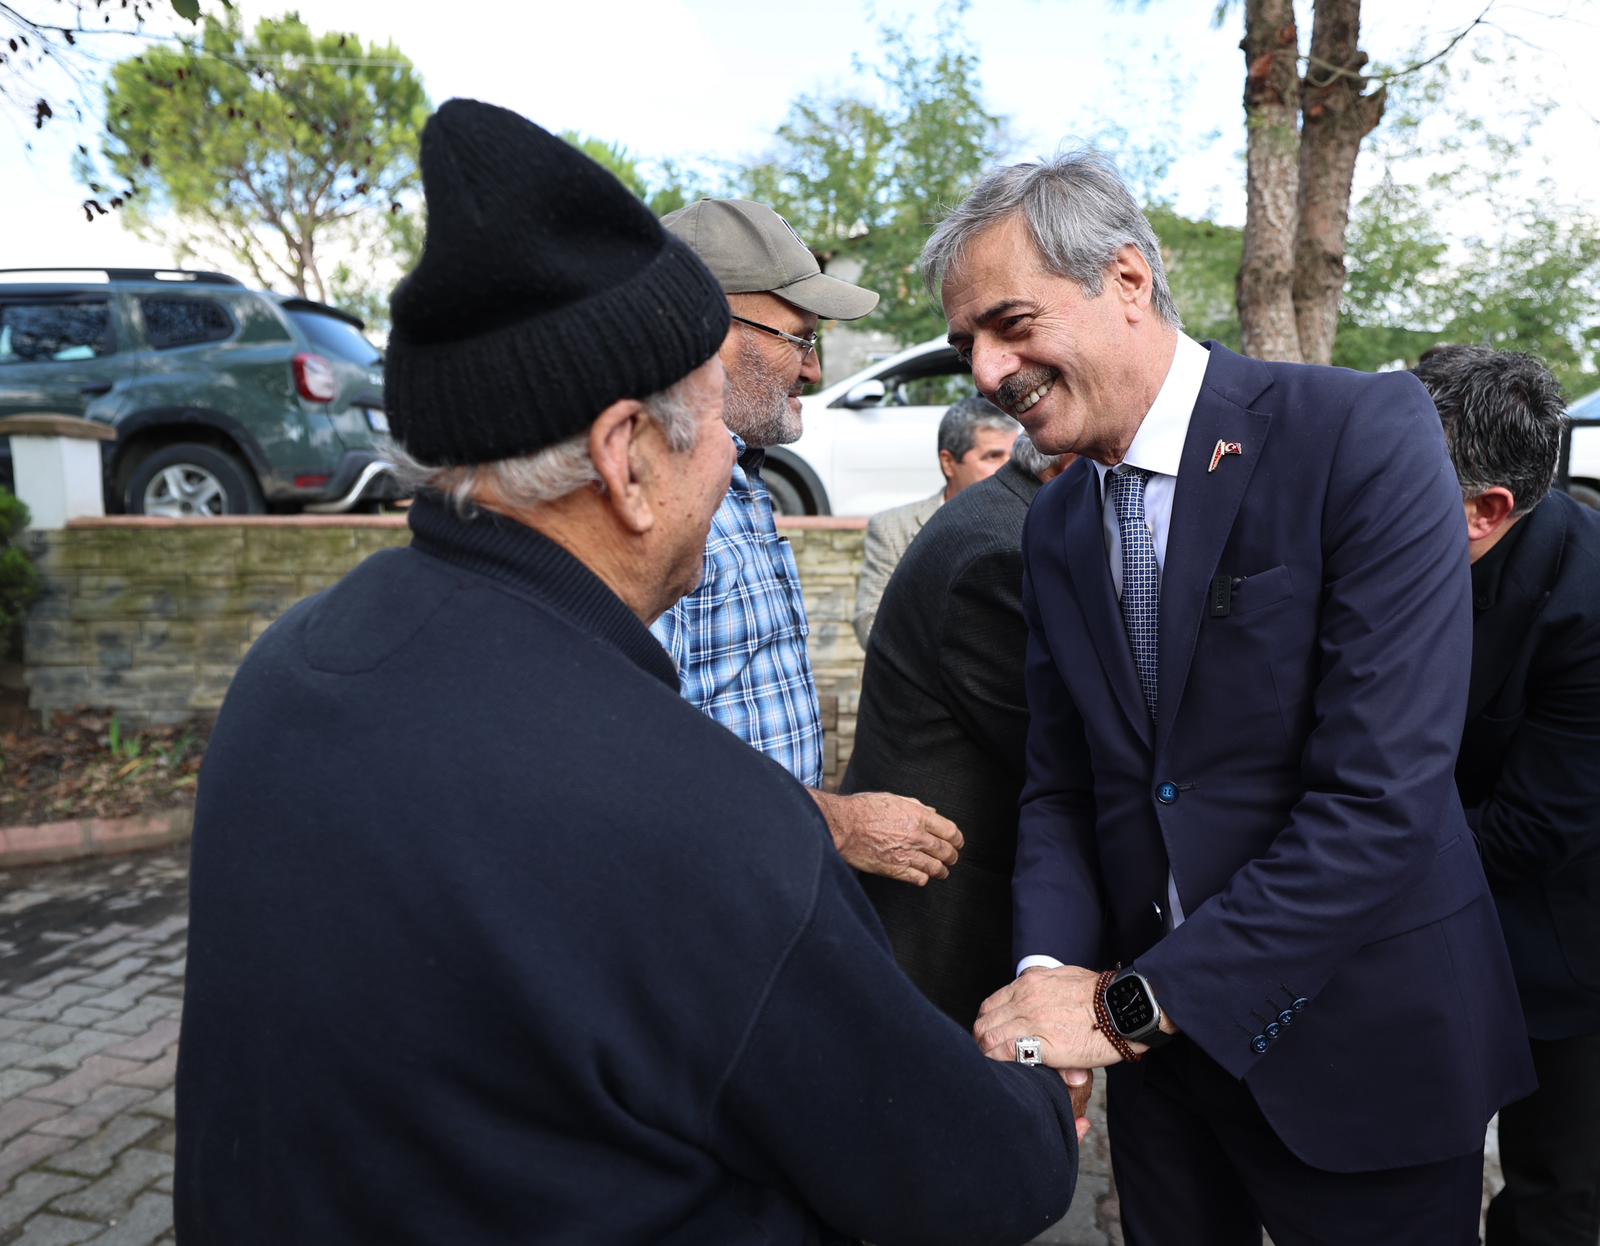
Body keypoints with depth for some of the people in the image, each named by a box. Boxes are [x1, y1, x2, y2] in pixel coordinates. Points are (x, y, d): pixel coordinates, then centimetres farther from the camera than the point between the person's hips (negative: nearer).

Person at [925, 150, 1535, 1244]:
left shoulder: (1366, 433, -16)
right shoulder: (1057, 525, 3)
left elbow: (1384, 792, -24)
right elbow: (1060, 788, 5)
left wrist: (1133, 1000, -22)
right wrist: (1049, 971, -14)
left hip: (1362, 1039, -5)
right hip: (1160, 1035, 5)